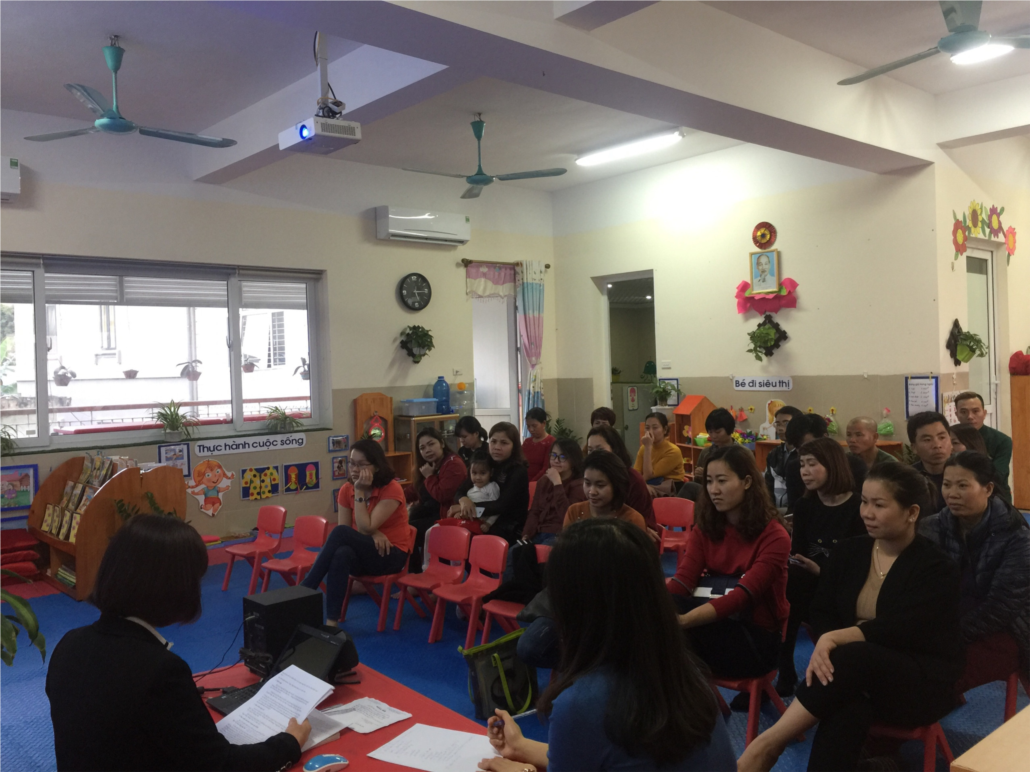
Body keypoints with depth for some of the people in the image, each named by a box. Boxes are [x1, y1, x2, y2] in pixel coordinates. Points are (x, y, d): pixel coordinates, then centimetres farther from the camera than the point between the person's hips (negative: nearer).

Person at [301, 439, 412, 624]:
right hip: (363, 554, 4)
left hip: (391, 555, -4)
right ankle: (332, 621, -37)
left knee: (341, 533, -31)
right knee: (342, 553, -36)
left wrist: (359, 492, -22)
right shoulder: (346, 489, 1)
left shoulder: (392, 489, -16)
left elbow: (364, 529, -22)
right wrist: (373, 533, -20)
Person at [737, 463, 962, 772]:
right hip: (859, 672, 4)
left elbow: (900, 628, -22)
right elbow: (821, 611, 5)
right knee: (845, 708, -36)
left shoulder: (936, 568, -8)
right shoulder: (848, 552, 8)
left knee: (853, 658, -38)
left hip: (923, 680, -3)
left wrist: (837, 638, -34)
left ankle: (766, 745, -33)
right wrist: (826, 644, -18)